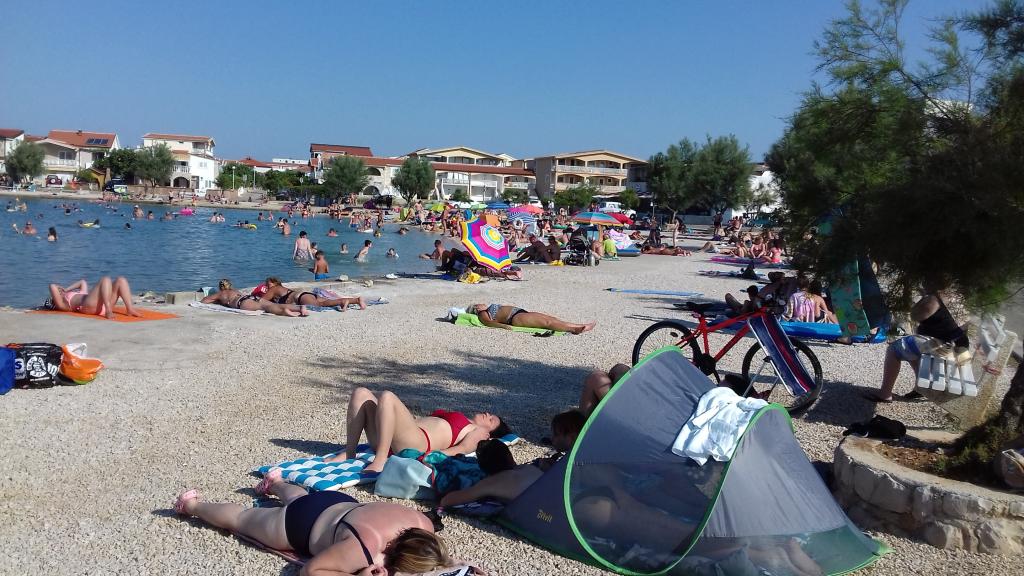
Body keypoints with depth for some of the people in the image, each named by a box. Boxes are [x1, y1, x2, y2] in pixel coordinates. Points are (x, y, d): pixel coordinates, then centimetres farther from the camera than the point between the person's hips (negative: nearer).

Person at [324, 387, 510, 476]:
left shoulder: (478, 431, 15)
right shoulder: (455, 420, 39)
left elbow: (462, 449, -6)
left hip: (416, 443, -8)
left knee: (386, 397, -29)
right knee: (361, 393, -2)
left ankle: (380, 462, -30)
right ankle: (349, 453, -9)